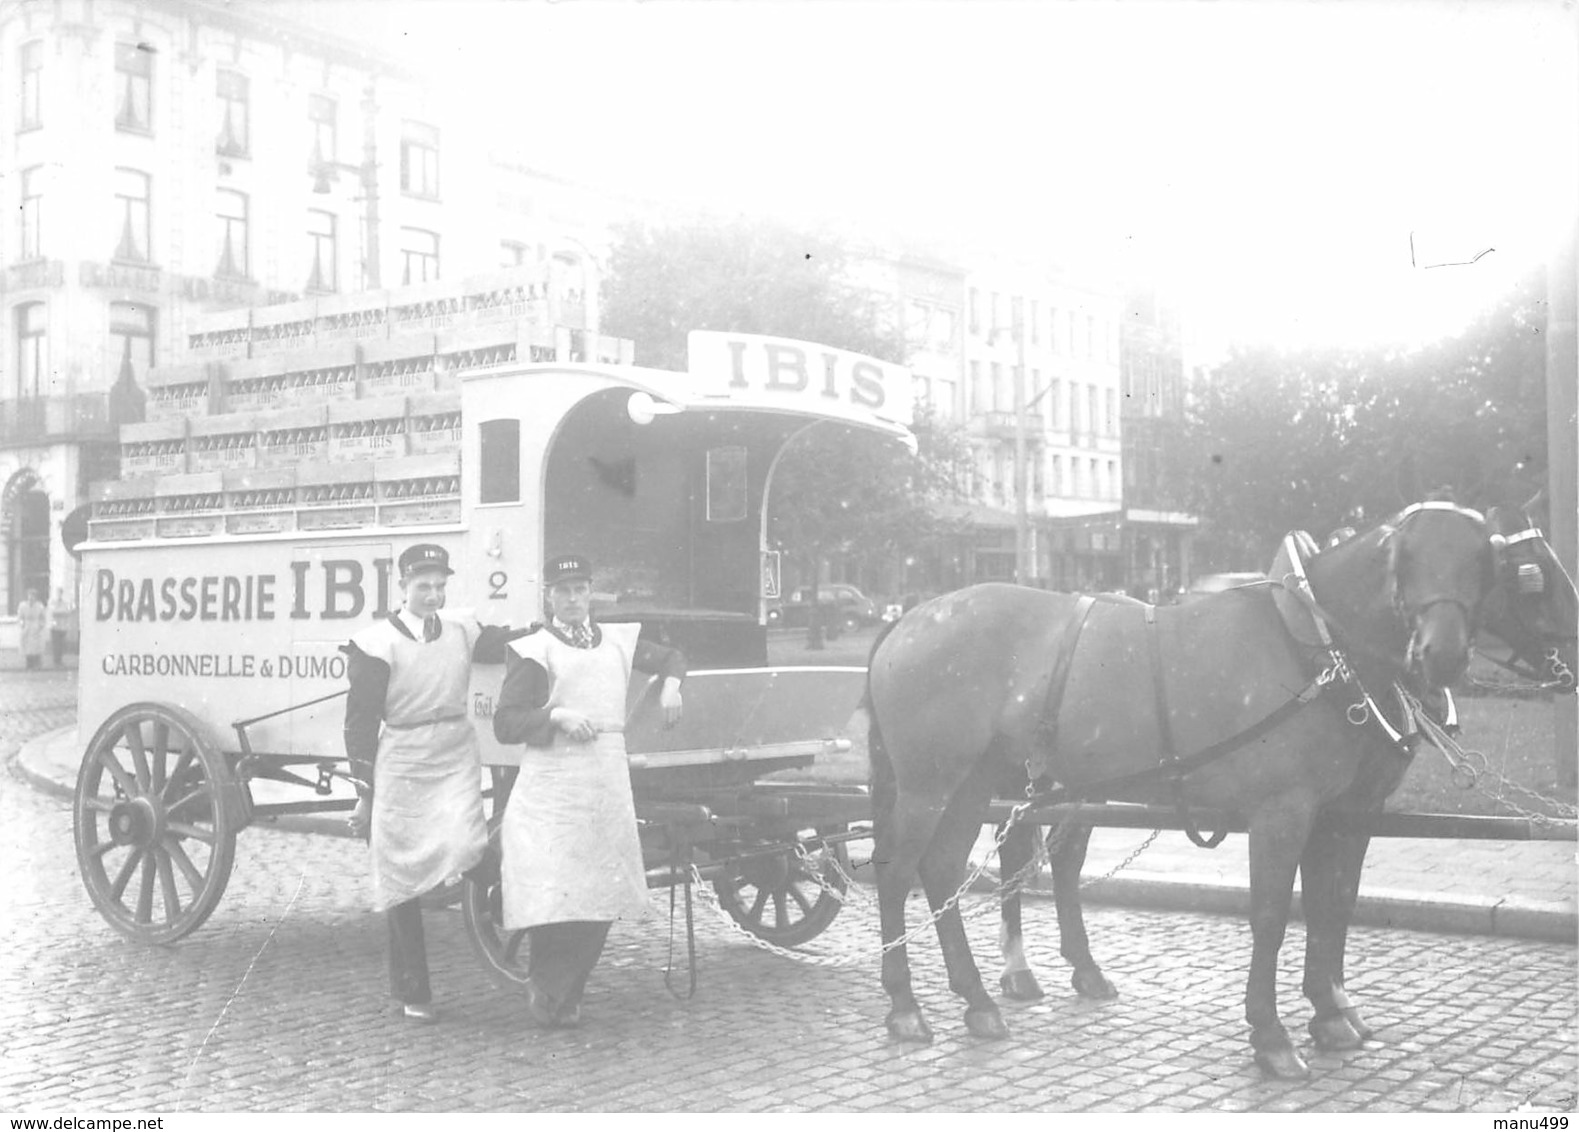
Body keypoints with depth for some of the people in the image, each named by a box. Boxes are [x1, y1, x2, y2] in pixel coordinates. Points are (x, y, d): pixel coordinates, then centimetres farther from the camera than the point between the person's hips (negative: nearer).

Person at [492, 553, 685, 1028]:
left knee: (601, 897, 4)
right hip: (552, 780, -5)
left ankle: (568, 996, 17)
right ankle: (544, 991, 10)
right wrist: (557, 715, -17)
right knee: (552, 895, -11)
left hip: (609, 781, 5)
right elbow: (505, 724, -5)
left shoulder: (617, 640, 16)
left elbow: (671, 656, 33)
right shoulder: (534, 651, 1)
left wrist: (670, 685, 13)